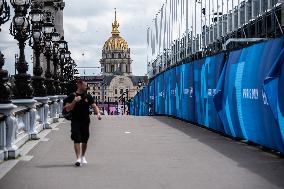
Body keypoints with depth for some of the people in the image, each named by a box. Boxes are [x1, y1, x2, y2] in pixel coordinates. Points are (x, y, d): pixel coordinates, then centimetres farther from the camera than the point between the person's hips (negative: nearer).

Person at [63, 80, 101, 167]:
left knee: (85, 140, 12)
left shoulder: (88, 96, 8)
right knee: (77, 140, -11)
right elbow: (67, 109, -7)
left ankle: (83, 156, 30)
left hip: (85, 121, 4)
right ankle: (78, 158, -14)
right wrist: (74, 101, -20)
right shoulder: (72, 96, -3)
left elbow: (94, 106, 8)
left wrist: (98, 113, -12)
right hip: (75, 121, -4)